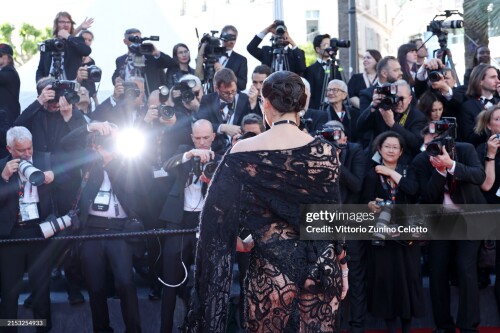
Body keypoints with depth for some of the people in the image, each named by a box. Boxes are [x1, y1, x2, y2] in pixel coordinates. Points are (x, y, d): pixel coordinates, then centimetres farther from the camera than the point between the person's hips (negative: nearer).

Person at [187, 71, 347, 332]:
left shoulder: (244, 153, -7)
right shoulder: (324, 151, -5)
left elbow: (220, 214, -4)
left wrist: (242, 243, 12)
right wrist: (342, 266, 9)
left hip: (271, 269, -1)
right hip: (321, 268, 1)